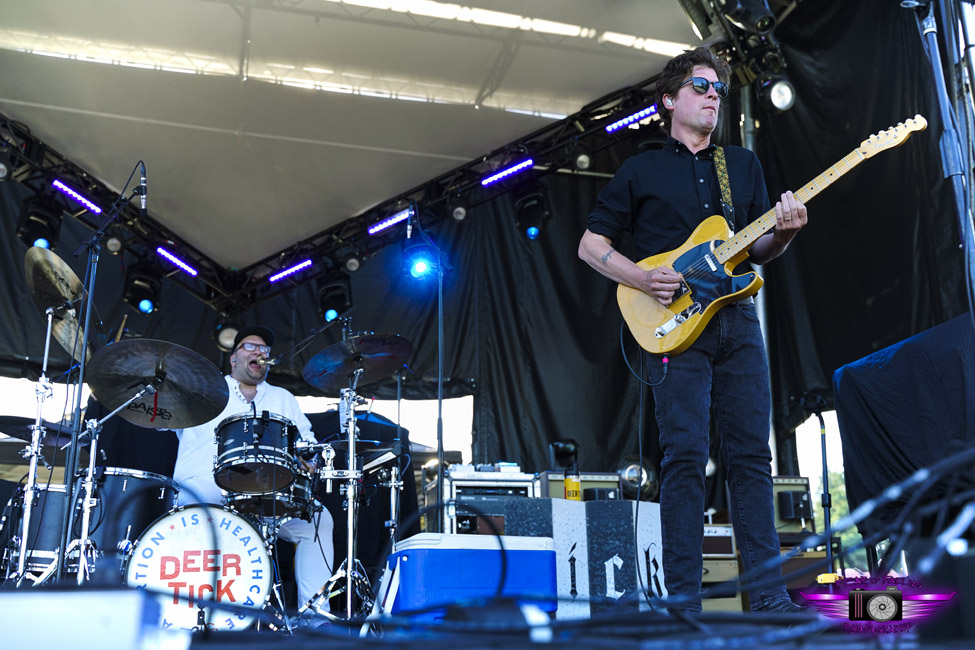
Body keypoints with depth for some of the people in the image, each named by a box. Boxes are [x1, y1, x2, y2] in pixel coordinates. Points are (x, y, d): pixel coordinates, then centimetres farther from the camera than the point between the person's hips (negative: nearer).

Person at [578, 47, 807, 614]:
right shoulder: (641, 172, 9)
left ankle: (770, 596, 8)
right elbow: (590, 245, 7)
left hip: (738, 319, 4)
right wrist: (643, 279, -9)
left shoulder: (745, 164, 20)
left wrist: (784, 233, -5)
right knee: (685, 457, -8)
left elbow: (759, 250, 18)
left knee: (752, 455, 2)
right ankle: (684, 599, -1)